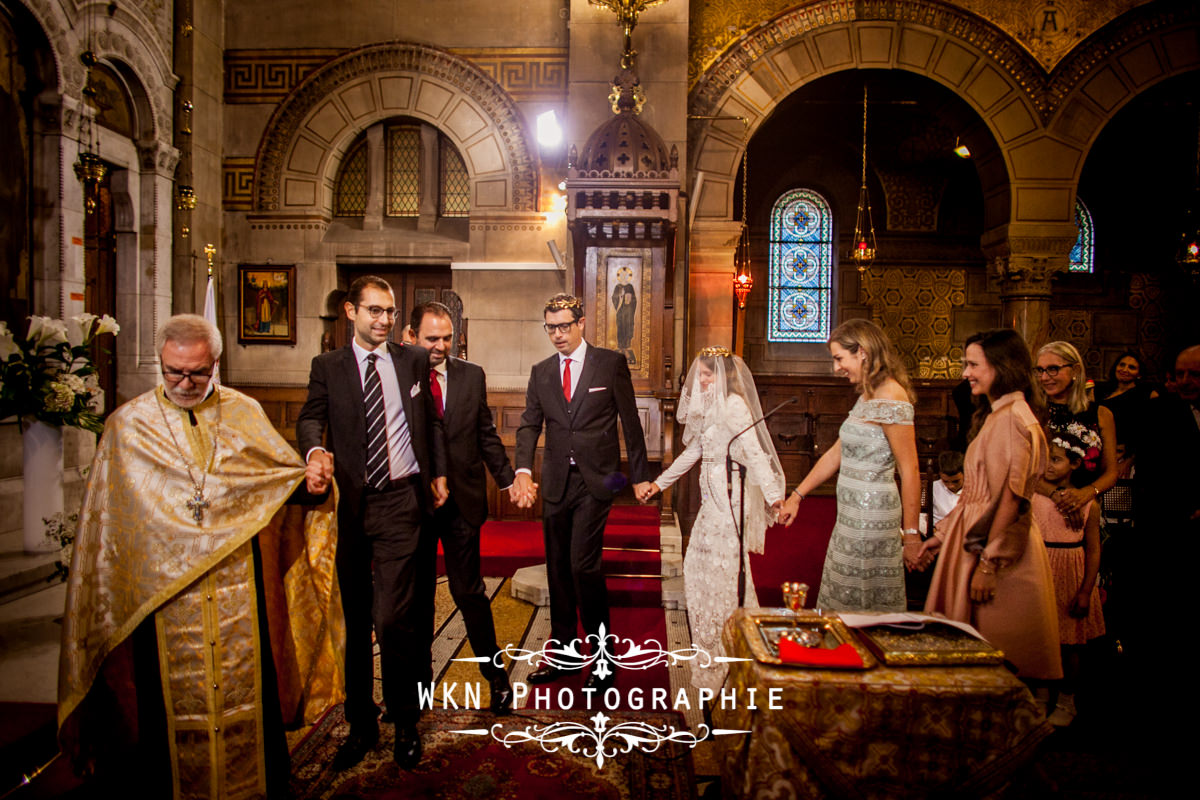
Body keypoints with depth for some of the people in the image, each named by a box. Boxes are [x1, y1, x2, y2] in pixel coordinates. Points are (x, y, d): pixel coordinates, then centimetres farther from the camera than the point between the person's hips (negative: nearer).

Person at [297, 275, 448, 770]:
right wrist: (314, 450, -25)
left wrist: (438, 472, 10)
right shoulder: (328, 367, 8)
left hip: (402, 502, -1)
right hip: (350, 506, 2)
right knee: (354, 621, 11)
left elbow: (431, 420, 16)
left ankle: (405, 723, 12)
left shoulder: (414, 361, 10)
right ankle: (360, 723, 27)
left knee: (393, 619, -8)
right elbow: (310, 417, -4)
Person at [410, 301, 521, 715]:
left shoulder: (472, 375, 4)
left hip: (462, 499, 1)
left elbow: (486, 435, 9)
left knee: (469, 591, 6)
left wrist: (507, 478, 6)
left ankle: (495, 674, 23)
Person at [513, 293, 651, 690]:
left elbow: (630, 421, 1)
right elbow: (529, 424, 4)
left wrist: (639, 475, 1)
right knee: (558, 569, 11)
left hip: (596, 480, -5)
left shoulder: (611, 363, 0)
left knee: (583, 564, -12)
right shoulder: (541, 372, 11)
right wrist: (523, 470, -13)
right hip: (556, 482, 5)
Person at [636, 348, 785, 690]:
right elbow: (693, 452, 22)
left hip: (728, 495, -9)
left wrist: (773, 495, -32)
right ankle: (710, 642, 30)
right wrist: (659, 483, 25)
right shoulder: (709, 407, 14)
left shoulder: (734, 405, -14)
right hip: (712, 495, 9)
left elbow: (755, 453, -23)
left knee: (724, 565, -2)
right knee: (699, 562, 14)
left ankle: (728, 654, 10)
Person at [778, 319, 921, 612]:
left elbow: (910, 471, -17)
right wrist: (796, 496, 21)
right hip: (853, 513, 9)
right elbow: (836, 453, 19)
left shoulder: (890, 398, -16)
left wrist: (911, 534, -15)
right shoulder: (868, 396, 13)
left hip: (871, 518, -9)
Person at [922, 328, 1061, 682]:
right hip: (973, 539, 10)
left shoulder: (1013, 419, -16)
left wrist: (989, 564, -21)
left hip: (1000, 548, -10)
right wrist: (942, 534, 17)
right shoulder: (993, 416, 14)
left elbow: (1010, 499, -21)